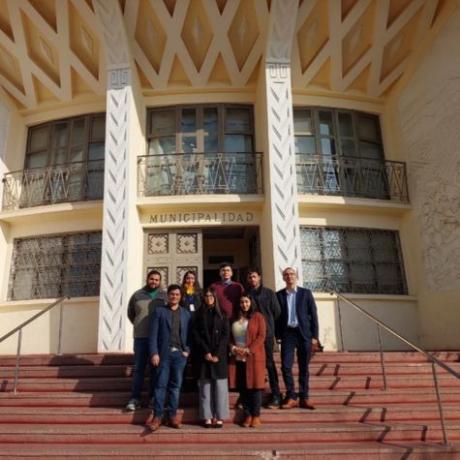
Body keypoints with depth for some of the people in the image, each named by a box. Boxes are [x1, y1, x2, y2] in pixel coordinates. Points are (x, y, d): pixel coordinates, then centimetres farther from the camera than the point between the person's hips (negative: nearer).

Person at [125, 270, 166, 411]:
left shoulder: (165, 296, 3)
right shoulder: (137, 295, 6)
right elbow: (130, 313, 18)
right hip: (140, 337, 0)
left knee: (155, 368, 7)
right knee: (138, 368, 3)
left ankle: (153, 398, 16)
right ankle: (135, 398, 8)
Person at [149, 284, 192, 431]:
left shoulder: (186, 313, 11)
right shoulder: (159, 311, 5)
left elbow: (189, 334, 11)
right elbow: (154, 334, -1)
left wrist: (187, 350, -2)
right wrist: (154, 353, -9)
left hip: (180, 354, 2)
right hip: (164, 353, -2)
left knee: (175, 385, 5)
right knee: (160, 385, -2)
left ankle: (172, 415, 12)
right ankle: (157, 416, 4)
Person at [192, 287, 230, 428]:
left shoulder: (222, 314, 9)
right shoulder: (199, 314, 9)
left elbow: (226, 335, 2)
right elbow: (196, 334, 1)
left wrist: (217, 354, -9)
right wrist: (206, 352, -10)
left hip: (219, 354, 0)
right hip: (203, 355, 0)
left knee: (220, 384, -3)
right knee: (205, 385, -1)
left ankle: (220, 417, 1)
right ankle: (207, 416, 3)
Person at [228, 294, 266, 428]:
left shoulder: (258, 317, 1)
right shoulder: (234, 319, 14)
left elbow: (261, 336, -7)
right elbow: (229, 336, 13)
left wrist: (248, 349, -14)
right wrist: (233, 348, -6)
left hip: (254, 357, -4)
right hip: (237, 358, 4)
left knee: (255, 385, -1)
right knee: (242, 387, 5)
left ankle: (256, 416, 9)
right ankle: (247, 415, 16)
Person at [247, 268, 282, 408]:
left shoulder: (269, 293, 2)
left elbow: (277, 311, 4)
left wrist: (268, 324, 9)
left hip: (266, 333, -2)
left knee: (269, 364, 1)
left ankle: (276, 396, 6)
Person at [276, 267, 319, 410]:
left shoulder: (306, 293, 5)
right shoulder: (279, 295, 7)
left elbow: (313, 315, 3)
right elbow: (277, 316, 7)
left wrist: (314, 336, -2)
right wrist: (278, 335, -1)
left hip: (304, 334, 0)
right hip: (287, 333, 0)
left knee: (304, 368, 5)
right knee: (286, 366, -6)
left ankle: (304, 398, 14)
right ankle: (291, 397, 6)